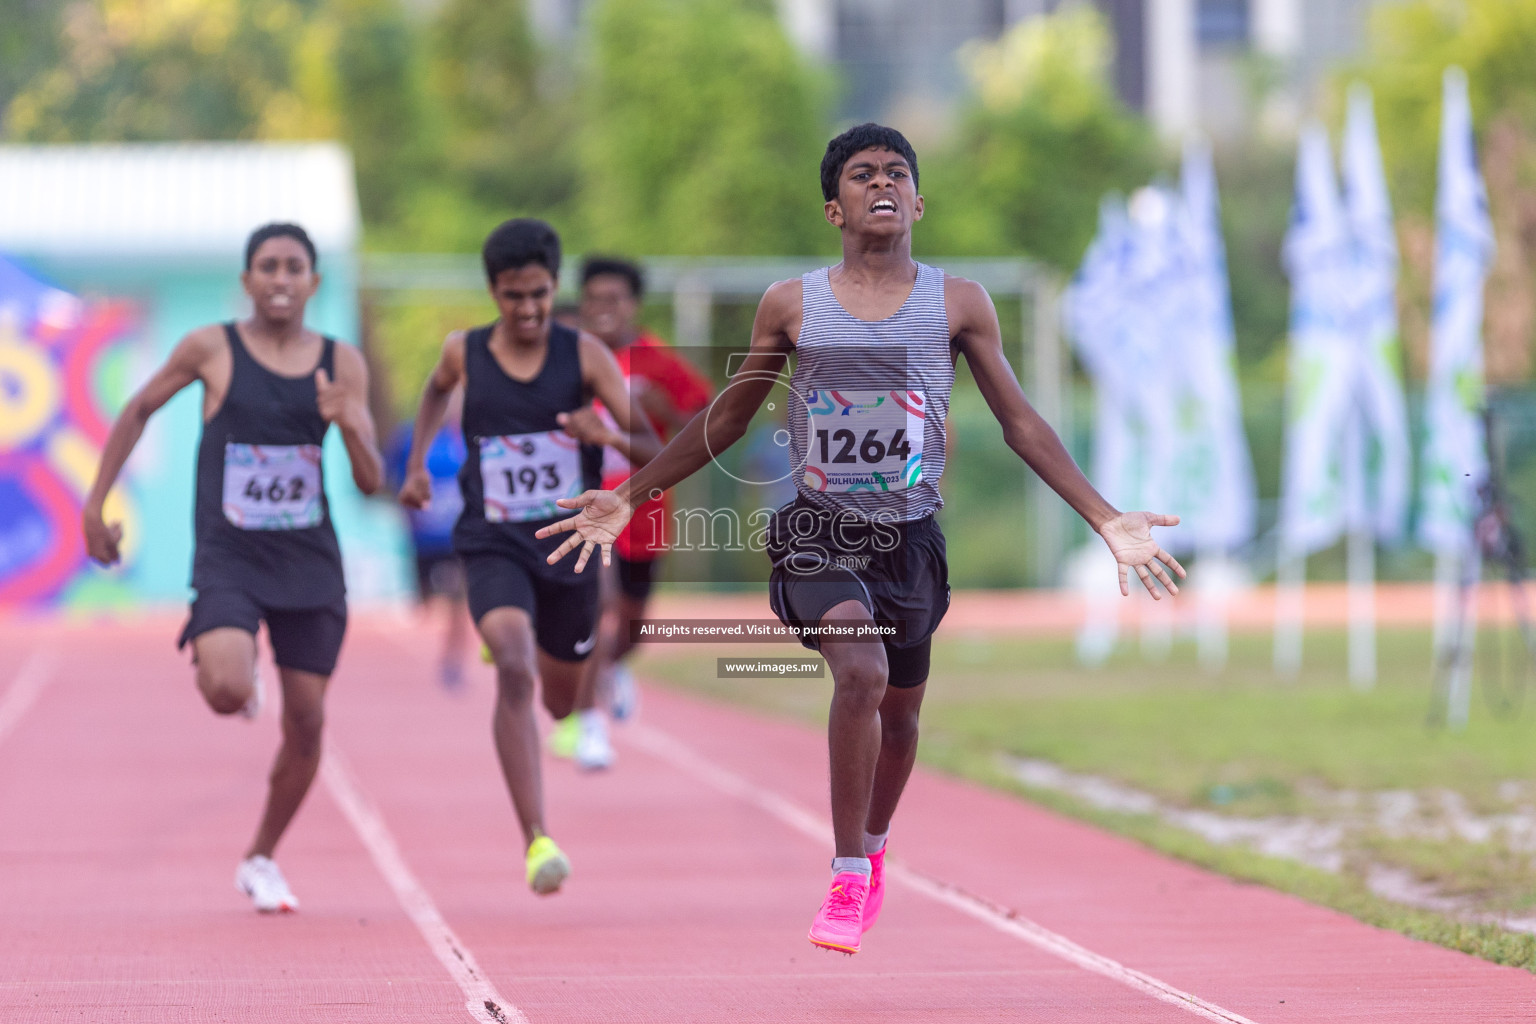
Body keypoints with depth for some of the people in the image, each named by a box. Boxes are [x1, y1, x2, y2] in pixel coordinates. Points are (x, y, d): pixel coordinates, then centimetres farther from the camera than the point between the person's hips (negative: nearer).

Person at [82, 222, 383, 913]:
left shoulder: (342, 364, 1)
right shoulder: (211, 350, -4)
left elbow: (372, 482, 0)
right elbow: (137, 412, 10)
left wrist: (350, 426, -21)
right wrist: (94, 507, 8)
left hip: (309, 562, 2)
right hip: (227, 559, -2)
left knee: (306, 721, 2)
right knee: (226, 691, -26)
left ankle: (261, 861, 24)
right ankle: (240, 676, 13)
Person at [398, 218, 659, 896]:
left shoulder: (585, 355, -8)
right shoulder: (465, 353, -3)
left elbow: (652, 452, -12)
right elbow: (437, 389, 24)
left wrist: (609, 435, -32)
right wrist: (417, 463, 19)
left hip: (570, 544, 2)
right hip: (493, 547, -2)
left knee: (559, 701, 18)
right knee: (514, 672, -28)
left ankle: (519, 643, 58)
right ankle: (536, 841, -33)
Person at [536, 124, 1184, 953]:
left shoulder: (958, 304, 0)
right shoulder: (792, 305, 0)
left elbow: (1020, 424, 4)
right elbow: (724, 421, 12)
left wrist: (1106, 520, -2)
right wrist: (628, 500, 12)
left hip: (911, 536, 2)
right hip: (820, 531, -2)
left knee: (899, 707, 16)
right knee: (860, 672, -27)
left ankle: (873, 846, 47)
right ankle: (848, 881, -18)